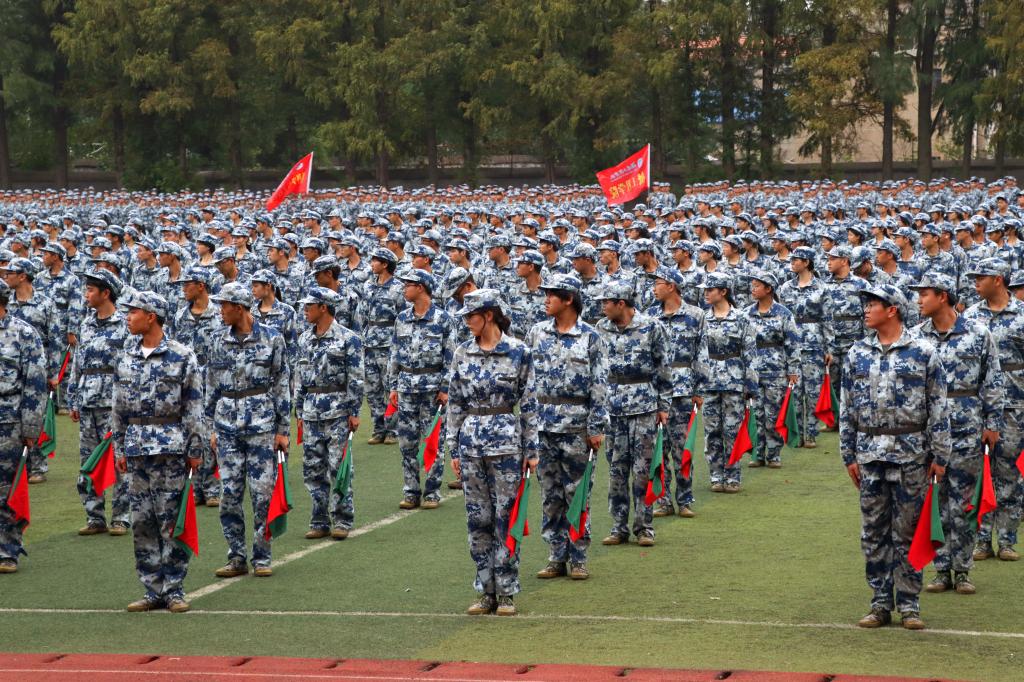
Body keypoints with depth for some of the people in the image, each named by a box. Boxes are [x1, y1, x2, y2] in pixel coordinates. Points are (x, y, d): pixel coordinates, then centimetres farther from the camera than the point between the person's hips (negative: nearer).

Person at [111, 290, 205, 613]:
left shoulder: (181, 356, -5)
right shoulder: (127, 356, 10)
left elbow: (194, 407, -4)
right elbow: (119, 406, 15)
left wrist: (194, 449, -7)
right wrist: (119, 447, 12)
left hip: (170, 447, -5)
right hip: (136, 447, 5)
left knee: (172, 520, -3)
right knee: (142, 522, 5)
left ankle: (174, 590, 4)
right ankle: (153, 591, 12)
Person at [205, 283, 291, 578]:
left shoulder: (270, 337, -2)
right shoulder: (220, 340, 8)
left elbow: (282, 384, -1)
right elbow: (212, 386, 14)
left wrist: (283, 429, -3)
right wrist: (213, 427, 11)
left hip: (261, 422, -3)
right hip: (227, 425, 4)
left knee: (263, 491, -2)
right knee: (229, 493, 2)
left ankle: (262, 558, 7)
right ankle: (236, 558, 10)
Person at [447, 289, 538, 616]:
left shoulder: (518, 352, -3)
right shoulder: (462, 354, 7)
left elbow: (528, 402, -1)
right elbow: (454, 404, 10)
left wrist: (531, 448, -2)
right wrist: (454, 448, 7)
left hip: (506, 441, -4)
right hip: (470, 441, 4)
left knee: (506, 517, -1)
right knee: (478, 519, 6)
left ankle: (507, 593, 7)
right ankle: (486, 592, 13)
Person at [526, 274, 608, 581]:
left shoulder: (590, 337, -3)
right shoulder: (537, 333, 7)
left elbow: (599, 385, -4)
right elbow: (525, 377, 11)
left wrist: (597, 428, -8)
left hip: (576, 425, -3)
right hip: (542, 424, 3)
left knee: (577, 493, 1)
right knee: (550, 494, 7)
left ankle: (578, 559, 9)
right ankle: (557, 557, 14)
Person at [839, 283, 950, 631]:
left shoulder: (923, 352, -2)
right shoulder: (857, 354, 8)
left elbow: (939, 407, -1)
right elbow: (846, 408, 11)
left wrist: (939, 456, -4)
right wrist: (849, 456, 7)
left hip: (910, 454, -3)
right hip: (869, 454, 3)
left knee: (907, 531, 2)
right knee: (873, 532, 5)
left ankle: (909, 604, 10)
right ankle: (880, 603, 13)